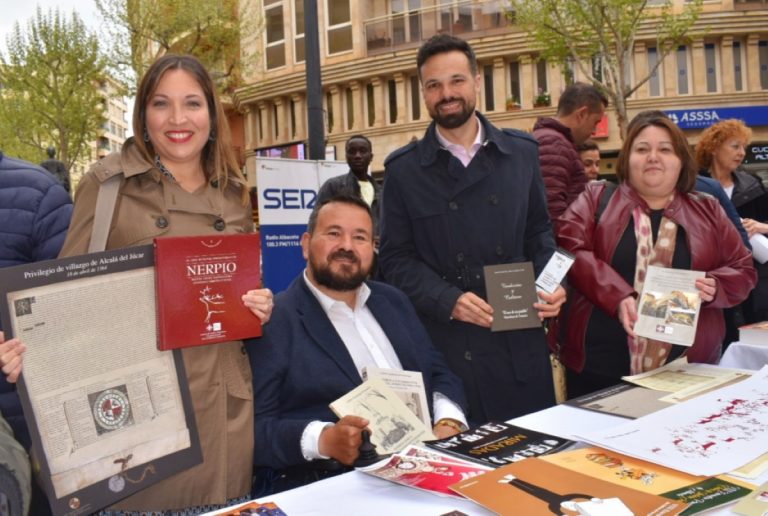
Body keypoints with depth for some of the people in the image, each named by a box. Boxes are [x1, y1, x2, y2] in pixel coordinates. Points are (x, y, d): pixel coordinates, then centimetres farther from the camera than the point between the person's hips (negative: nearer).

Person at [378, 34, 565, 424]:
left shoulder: (521, 152, 7)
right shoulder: (403, 170, -1)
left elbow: (538, 232, 13)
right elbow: (396, 259, -2)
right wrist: (448, 300, -17)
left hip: (520, 341, 3)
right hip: (447, 344, -2)